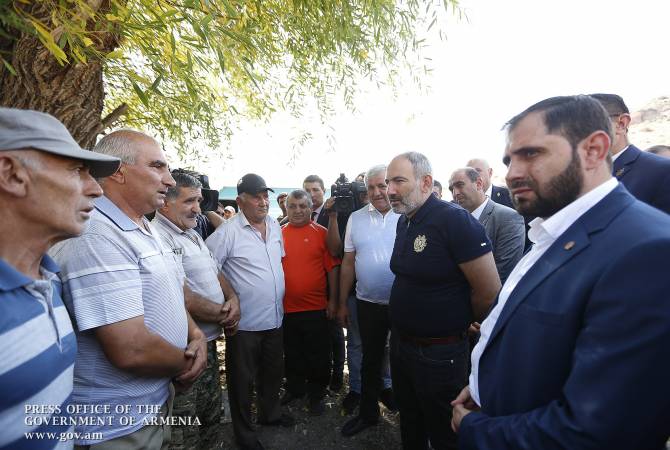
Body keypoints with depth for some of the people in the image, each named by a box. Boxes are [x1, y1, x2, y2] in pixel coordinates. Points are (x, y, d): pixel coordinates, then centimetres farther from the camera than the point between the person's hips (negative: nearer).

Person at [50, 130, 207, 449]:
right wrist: (186, 365, -12)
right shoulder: (94, 237, -27)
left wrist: (196, 336, -5)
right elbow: (131, 351, -31)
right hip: (119, 424, -8)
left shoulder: (146, 230, 5)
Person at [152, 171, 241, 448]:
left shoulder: (192, 234, 11)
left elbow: (215, 273, 17)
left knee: (211, 417, 26)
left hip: (209, 341, 9)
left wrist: (232, 298, -3)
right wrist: (223, 315, -12)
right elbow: (182, 298, -26)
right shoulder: (159, 237, -21)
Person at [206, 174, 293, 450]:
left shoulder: (275, 226, 4)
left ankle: (270, 413, 49)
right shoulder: (227, 232, -17)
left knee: (273, 372, 24)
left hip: (275, 317, 6)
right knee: (243, 379, 14)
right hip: (245, 322, -6)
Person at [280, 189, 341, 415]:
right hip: (286, 308, 3)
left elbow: (332, 268, -4)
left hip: (316, 307, -2)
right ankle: (294, 388, 41)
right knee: (292, 353, 20)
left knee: (318, 354, 11)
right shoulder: (279, 234, 2)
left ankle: (316, 394, 32)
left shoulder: (321, 233, -5)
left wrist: (333, 300, -5)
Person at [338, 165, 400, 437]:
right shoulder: (356, 218, 2)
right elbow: (348, 263, 6)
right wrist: (342, 304, 8)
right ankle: (368, 412, 40)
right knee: (370, 361, 18)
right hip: (368, 304, 3)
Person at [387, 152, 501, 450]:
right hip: (400, 342, 7)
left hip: (439, 352, -7)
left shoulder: (455, 220, -22)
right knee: (409, 422, 26)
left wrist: (461, 323, -2)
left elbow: (489, 292, -19)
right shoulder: (403, 221, 2)